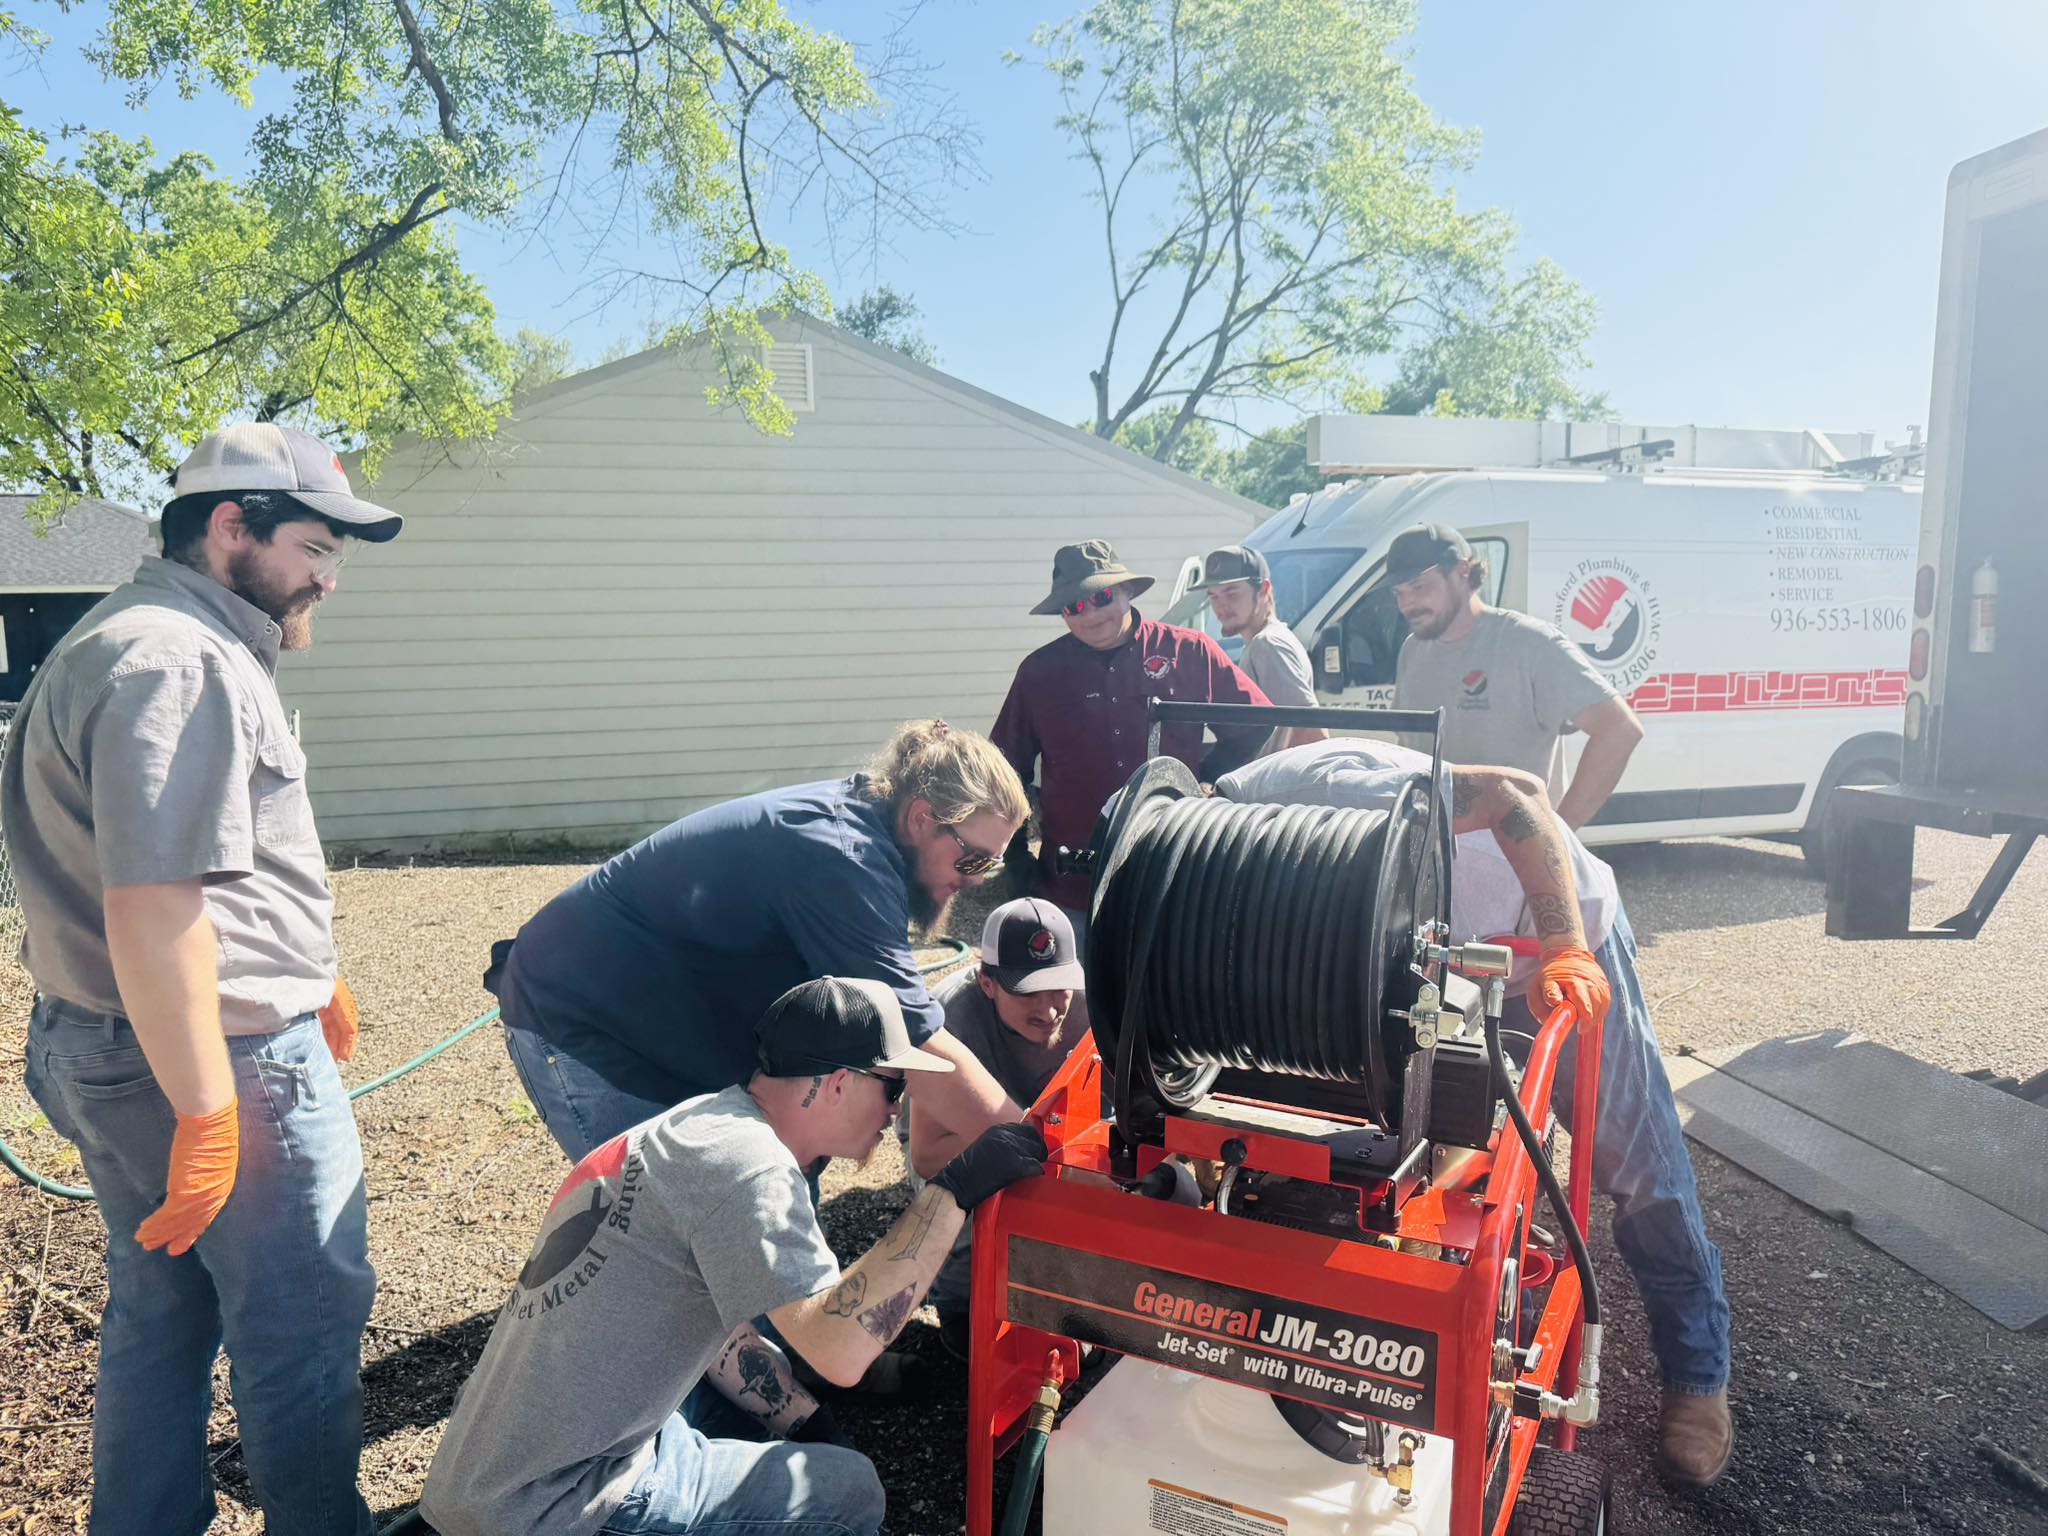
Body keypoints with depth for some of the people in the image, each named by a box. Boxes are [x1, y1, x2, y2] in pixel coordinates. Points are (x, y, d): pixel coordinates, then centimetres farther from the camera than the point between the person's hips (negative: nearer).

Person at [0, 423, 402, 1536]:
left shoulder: (144, 641, 15)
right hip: (220, 1059, -11)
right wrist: (208, 1116, -24)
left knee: (160, 1310, 21)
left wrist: (305, 978, 24)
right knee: (304, 1320, 5)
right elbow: (151, 911, -27)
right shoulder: (177, 661, -20)